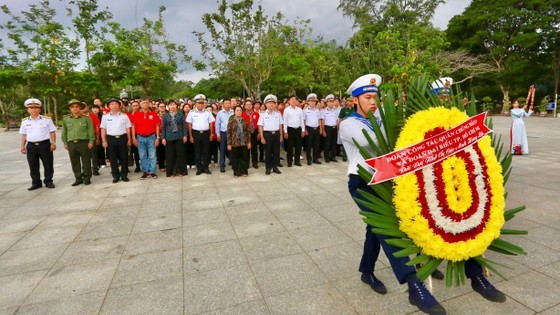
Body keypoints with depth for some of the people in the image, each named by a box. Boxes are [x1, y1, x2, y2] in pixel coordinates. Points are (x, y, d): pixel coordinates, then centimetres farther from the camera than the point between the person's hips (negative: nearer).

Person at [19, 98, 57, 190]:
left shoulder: (47, 119, 1)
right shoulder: (25, 121, 9)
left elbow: (52, 132, 1)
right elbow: (24, 134, 14)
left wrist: (53, 143, -6)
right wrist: (23, 146, 10)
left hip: (44, 144, -3)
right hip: (31, 146, 3)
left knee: (48, 164, 1)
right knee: (33, 166, 7)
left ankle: (48, 181, 14)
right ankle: (36, 182, 18)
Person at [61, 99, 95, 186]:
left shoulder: (86, 118, 0)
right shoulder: (66, 119, 8)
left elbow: (90, 130, -1)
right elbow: (64, 131, 13)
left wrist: (91, 141, -6)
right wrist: (65, 142, 10)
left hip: (84, 142, -3)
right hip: (71, 143, 3)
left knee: (86, 161, 3)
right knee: (74, 162, 8)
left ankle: (87, 178, 14)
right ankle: (78, 178, 18)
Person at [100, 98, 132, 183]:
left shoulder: (124, 116, 5)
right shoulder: (105, 117, 5)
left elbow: (128, 129, 6)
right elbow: (103, 129, 6)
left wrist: (129, 140, 2)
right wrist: (104, 141, 0)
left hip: (122, 138, 0)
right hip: (111, 139, 1)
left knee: (124, 157, 5)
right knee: (113, 158, 5)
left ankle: (124, 175, 16)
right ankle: (116, 176, 15)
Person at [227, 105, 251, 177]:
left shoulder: (245, 121, 6)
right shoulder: (231, 121, -1)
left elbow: (248, 132, 7)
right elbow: (228, 133, -2)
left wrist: (249, 142, 1)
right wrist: (229, 144, -6)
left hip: (244, 143, 2)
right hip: (234, 143, -2)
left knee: (244, 157, 7)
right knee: (235, 158, 5)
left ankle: (244, 171, 20)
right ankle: (236, 172, 16)